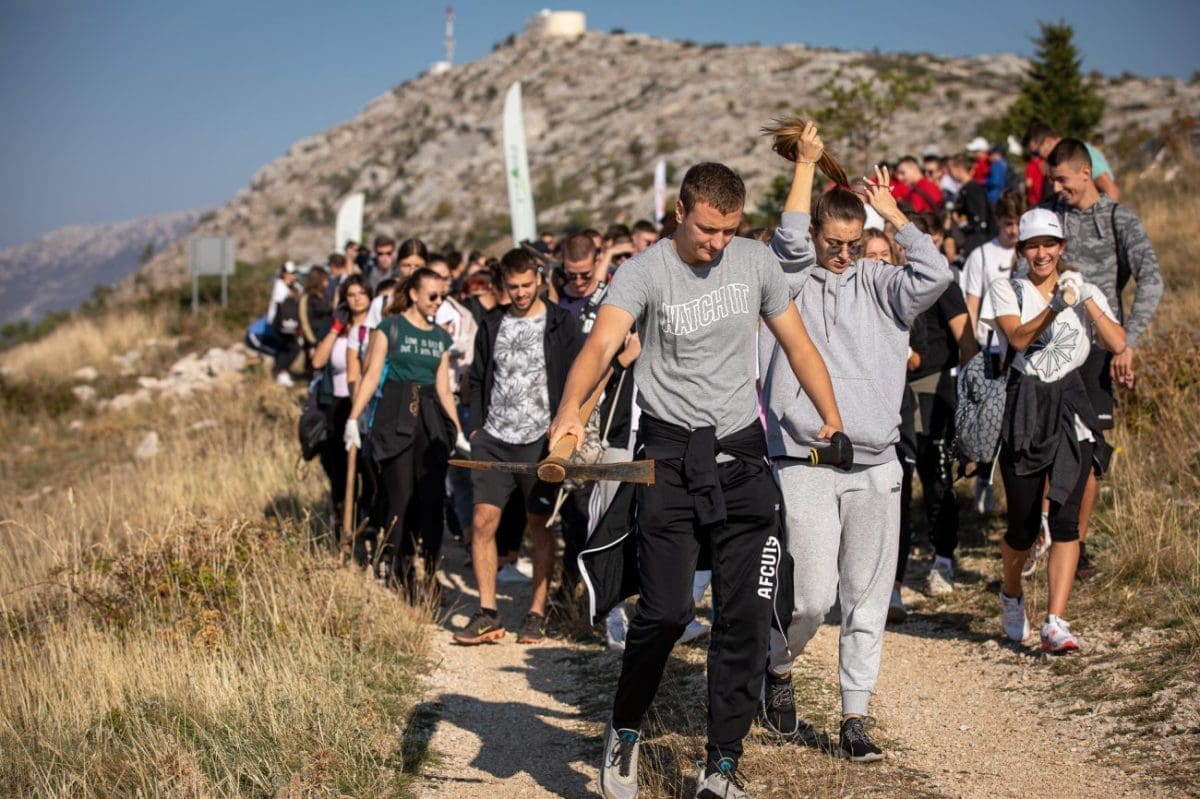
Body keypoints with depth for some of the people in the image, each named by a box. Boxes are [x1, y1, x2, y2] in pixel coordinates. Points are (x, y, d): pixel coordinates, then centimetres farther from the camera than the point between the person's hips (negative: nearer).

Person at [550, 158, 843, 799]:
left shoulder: (756, 261, 5)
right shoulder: (645, 271, -9)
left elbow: (797, 343, 15)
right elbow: (602, 343, -26)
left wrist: (833, 418, 5)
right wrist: (570, 409, -44)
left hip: (742, 454, 4)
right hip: (670, 453, -4)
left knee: (746, 614, 1)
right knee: (666, 608, -11)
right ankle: (625, 732, 15)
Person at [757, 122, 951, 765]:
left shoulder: (879, 285, 11)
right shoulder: (789, 277, 4)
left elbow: (936, 274, -6)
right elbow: (790, 238, -16)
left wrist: (893, 214, 3)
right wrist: (807, 162, -6)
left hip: (875, 468, 3)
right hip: (805, 466, -3)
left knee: (868, 599, 5)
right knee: (813, 597, -7)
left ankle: (854, 719, 14)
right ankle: (778, 666, 24)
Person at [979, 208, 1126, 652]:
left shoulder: (1085, 291, 7)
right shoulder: (1006, 291, 4)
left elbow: (1117, 344, -7)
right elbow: (1018, 338, -16)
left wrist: (1085, 299, -13)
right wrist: (1055, 306, -30)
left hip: (1071, 407, 1)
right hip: (1024, 410, -1)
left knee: (1065, 519, -10)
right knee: (1023, 526, 3)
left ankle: (1055, 625, -10)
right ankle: (1011, 596, 33)